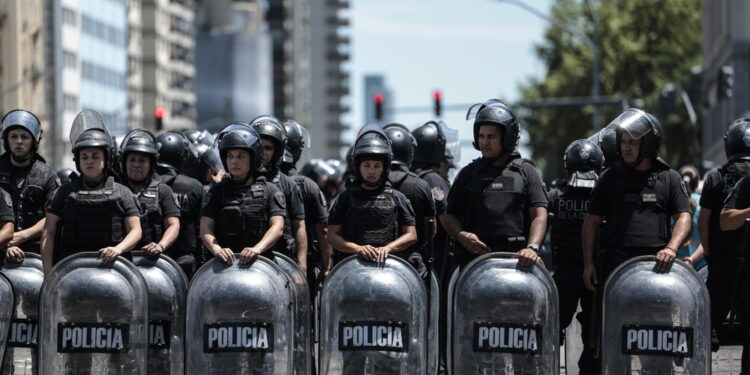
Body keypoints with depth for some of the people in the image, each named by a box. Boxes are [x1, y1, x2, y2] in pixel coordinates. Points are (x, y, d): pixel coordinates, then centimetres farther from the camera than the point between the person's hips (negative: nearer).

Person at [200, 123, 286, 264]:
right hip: (225, 264, 1)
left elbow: (277, 227, -1)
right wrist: (217, 249, -16)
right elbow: (205, 228, 6)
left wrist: (257, 248, -21)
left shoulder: (269, 191, 11)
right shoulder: (217, 191, 16)